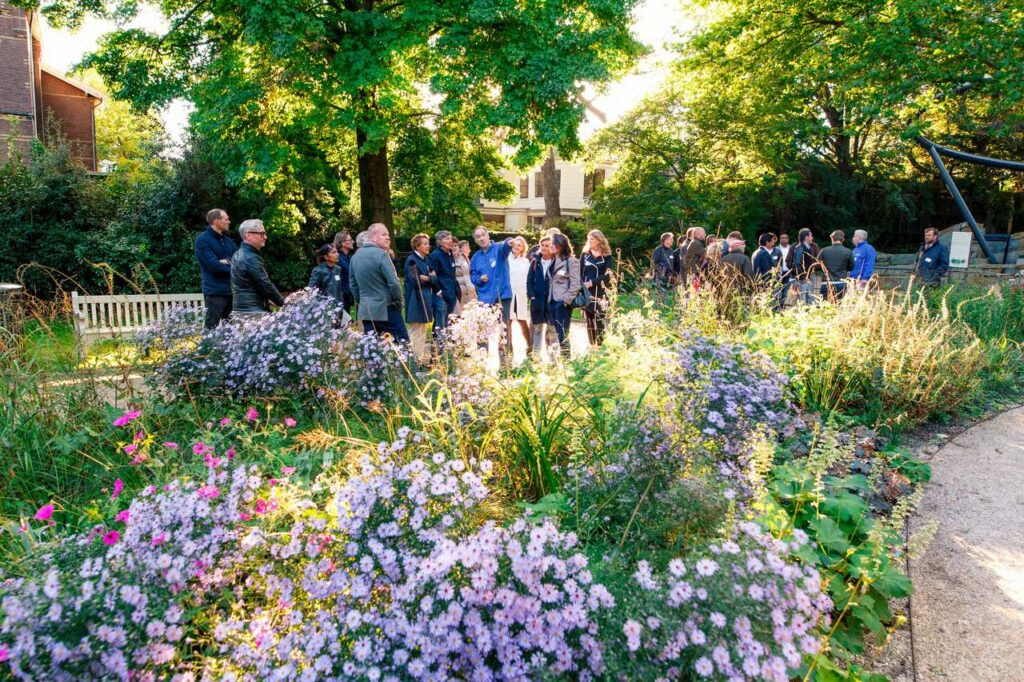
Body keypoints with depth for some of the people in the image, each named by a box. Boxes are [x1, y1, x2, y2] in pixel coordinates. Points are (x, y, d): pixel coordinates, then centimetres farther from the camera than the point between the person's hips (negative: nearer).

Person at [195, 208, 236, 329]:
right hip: (215, 291, -7)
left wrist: (227, 262, -11)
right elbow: (214, 265, -17)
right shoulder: (203, 240, -6)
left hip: (231, 290, 7)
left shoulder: (228, 240, 17)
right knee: (211, 327, -5)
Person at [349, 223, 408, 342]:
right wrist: (398, 302, -3)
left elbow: (352, 283, 16)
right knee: (402, 344, -1)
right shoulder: (381, 254, -13)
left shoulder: (356, 256, 9)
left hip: (365, 310, 7)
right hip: (386, 309, -7)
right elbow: (394, 283, -17)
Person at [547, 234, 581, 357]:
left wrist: (566, 300, -16)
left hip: (563, 302, -7)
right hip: (552, 302, 7)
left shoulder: (571, 261, -6)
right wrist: (549, 298, 9)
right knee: (557, 333, 9)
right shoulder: (553, 261, 17)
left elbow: (575, 283, -11)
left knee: (563, 334, -8)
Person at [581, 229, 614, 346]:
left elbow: (607, 276, -6)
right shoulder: (585, 255, 11)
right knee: (589, 322, 5)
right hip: (586, 294, 3)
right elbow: (579, 273, 6)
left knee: (601, 323, -8)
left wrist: (591, 283, -15)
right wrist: (582, 286, -10)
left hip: (600, 294, -3)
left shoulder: (607, 257, 3)